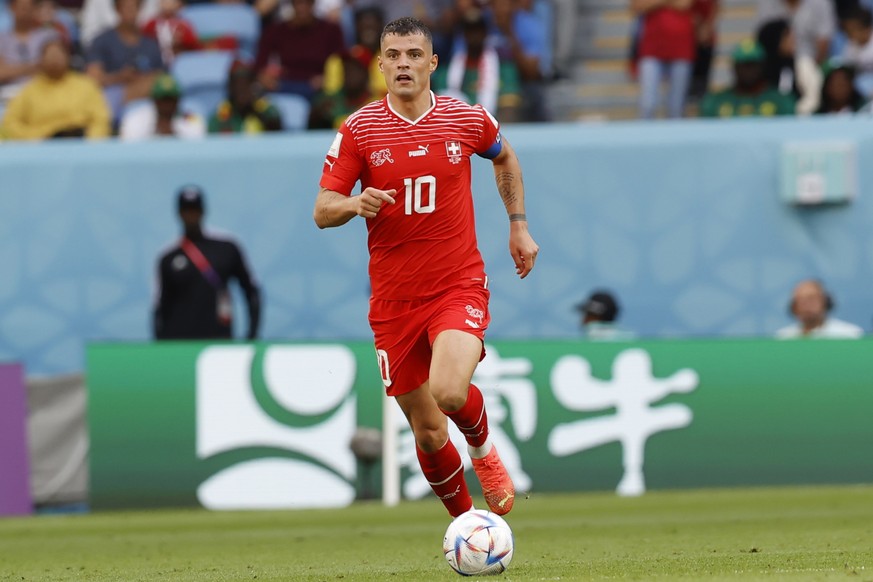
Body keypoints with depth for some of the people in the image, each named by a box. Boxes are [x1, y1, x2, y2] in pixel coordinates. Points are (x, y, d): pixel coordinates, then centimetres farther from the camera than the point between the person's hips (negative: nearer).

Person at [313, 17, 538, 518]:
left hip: (460, 285, -1)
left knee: (449, 392, -27)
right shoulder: (359, 130, -3)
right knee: (428, 432, 6)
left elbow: (505, 158, 22)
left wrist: (519, 225, 17)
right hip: (394, 299, 1)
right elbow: (322, 212, -2)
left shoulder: (468, 119, -1)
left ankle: (484, 450, 7)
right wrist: (355, 204, -24)